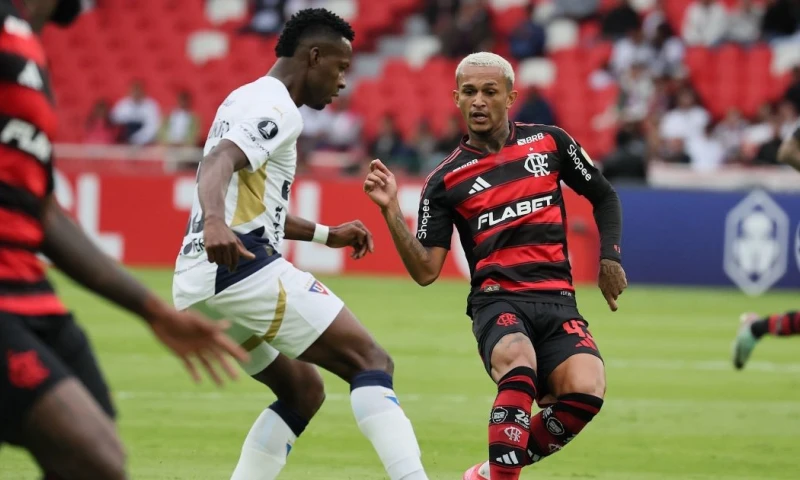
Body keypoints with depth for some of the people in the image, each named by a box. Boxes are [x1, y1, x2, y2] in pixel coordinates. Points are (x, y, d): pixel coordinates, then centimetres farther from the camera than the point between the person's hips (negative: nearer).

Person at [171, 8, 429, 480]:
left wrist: (328, 235, 38)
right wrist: (215, 222, -45)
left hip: (198, 283, 10)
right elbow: (219, 163, -26)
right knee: (371, 362, -11)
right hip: (243, 265, -10)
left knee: (303, 389, 20)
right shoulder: (277, 109, -7)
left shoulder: (247, 100, 25)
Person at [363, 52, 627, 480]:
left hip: (557, 300, 2)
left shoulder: (549, 142, 10)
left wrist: (609, 257, 11)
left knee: (585, 391, -26)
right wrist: (391, 209, -10)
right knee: (518, 364, -38)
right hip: (497, 300, -2)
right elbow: (425, 271, 1)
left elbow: (603, 196, 24)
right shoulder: (445, 180, 6)